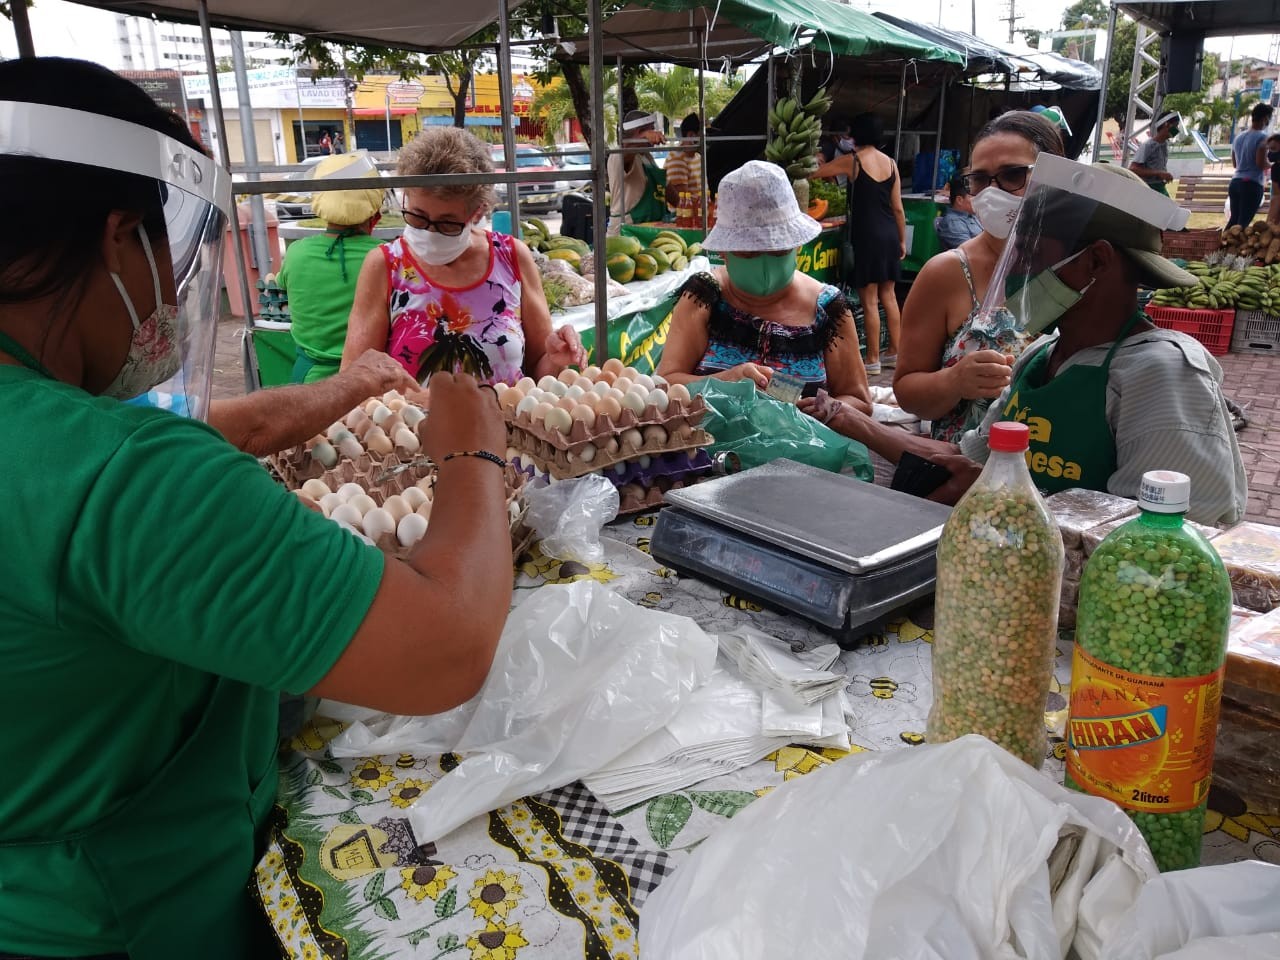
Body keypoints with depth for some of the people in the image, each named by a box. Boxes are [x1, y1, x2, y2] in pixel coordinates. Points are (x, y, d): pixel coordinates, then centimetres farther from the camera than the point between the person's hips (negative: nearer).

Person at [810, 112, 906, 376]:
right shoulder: (891, 163, 7)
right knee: (889, 296, 15)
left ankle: (873, 360, 6)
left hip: (867, 235, -6)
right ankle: (894, 352, 23)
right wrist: (903, 240, 18)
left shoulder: (852, 161, -7)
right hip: (889, 235, 6)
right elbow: (898, 208, 9)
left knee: (869, 301, 1)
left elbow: (813, 172, 3)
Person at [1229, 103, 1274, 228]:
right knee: (1243, 222, -7)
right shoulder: (1262, 137, -10)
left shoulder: (1238, 137, 14)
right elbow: (1262, 163, -16)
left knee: (1234, 219, 13)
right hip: (1252, 184, -7)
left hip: (1235, 182, 7)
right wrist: (1271, 164, 3)